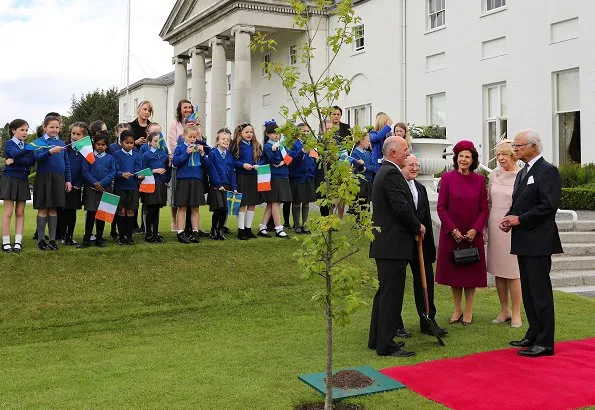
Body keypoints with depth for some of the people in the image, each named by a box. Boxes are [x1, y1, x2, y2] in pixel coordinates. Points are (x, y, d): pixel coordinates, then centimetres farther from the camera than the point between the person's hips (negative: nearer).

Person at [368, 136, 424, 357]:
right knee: (391, 294, -4)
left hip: (385, 243, 11)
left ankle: (377, 339, 26)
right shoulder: (392, 174, -16)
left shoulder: (384, 172, 17)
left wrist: (414, 227, 12)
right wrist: (418, 227, -7)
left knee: (385, 292, 17)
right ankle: (386, 345, 2)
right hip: (393, 245, -11)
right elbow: (402, 208, -23)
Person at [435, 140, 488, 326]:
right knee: (454, 270, 7)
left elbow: (484, 209, 2)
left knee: (471, 271, 6)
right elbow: (441, 207, -4)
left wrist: (475, 229, -12)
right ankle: (457, 309, 20)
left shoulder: (479, 180, 2)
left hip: (473, 234, 1)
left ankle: (468, 311, 17)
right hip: (451, 234, 0)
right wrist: (453, 230, -12)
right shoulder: (447, 178, -2)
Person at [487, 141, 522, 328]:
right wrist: (488, 224, 12)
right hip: (494, 227, 5)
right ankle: (504, 310, 22)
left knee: (513, 272, -1)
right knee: (498, 271, 10)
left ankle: (516, 313, 10)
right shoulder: (493, 175, 7)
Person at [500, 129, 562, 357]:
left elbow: (549, 206, -19)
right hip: (523, 241, 9)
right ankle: (534, 335, 25)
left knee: (540, 291, -6)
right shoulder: (523, 173, 19)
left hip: (538, 241, -9)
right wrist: (509, 218, 2)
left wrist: (519, 219, -17)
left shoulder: (547, 171, -10)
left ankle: (545, 343, 0)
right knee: (528, 291, 14)